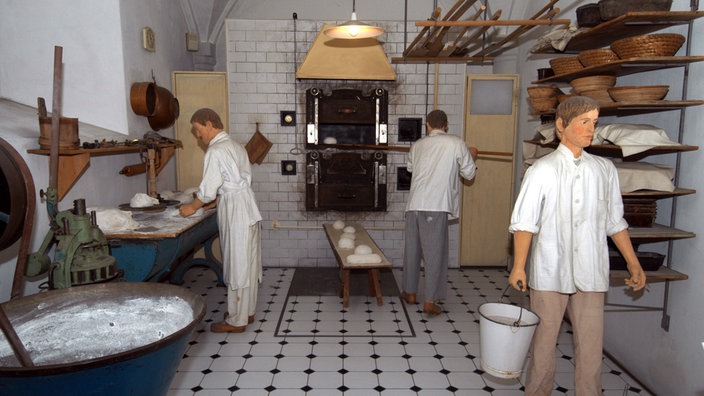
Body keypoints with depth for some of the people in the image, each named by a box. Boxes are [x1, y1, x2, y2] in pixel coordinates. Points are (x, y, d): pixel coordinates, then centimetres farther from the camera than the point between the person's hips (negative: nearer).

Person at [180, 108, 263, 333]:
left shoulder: (215, 151, -14)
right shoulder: (235, 146, 14)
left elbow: (209, 188, -13)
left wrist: (193, 207, 2)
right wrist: (218, 198, 18)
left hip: (235, 212, -9)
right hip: (247, 208, 9)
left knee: (236, 266, -1)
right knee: (248, 263, 14)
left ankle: (236, 321, 9)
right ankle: (247, 311, 26)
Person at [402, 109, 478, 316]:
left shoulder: (417, 145, 14)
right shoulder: (456, 143, 1)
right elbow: (469, 174, 7)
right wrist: (470, 157, 25)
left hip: (414, 204, 5)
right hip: (436, 206, -4)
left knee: (412, 250, 15)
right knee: (435, 253, 3)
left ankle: (410, 292, 29)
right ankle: (430, 301, 6)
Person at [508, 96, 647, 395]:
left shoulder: (604, 169, 8)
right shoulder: (543, 170, -5)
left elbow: (615, 222, 14)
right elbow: (524, 222, -8)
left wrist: (634, 264, 14)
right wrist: (518, 267, -13)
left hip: (590, 273, 3)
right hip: (550, 270, -3)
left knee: (591, 343, 7)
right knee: (543, 340, 9)